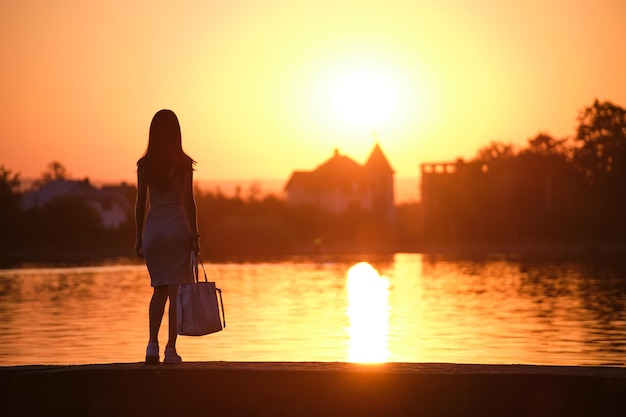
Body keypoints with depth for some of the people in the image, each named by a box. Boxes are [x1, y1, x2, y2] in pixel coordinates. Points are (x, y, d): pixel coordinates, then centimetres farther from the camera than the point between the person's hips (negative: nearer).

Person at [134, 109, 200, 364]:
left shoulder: (144, 165, 2)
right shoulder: (184, 164, -3)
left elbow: (141, 203, 2)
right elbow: (189, 202, -5)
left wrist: (139, 237, 9)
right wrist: (194, 236, -1)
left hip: (153, 229, 2)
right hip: (178, 227, -2)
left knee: (159, 290, 15)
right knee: (175, 290, 2)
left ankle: (152, 344, 0)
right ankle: (170, 349, -1)